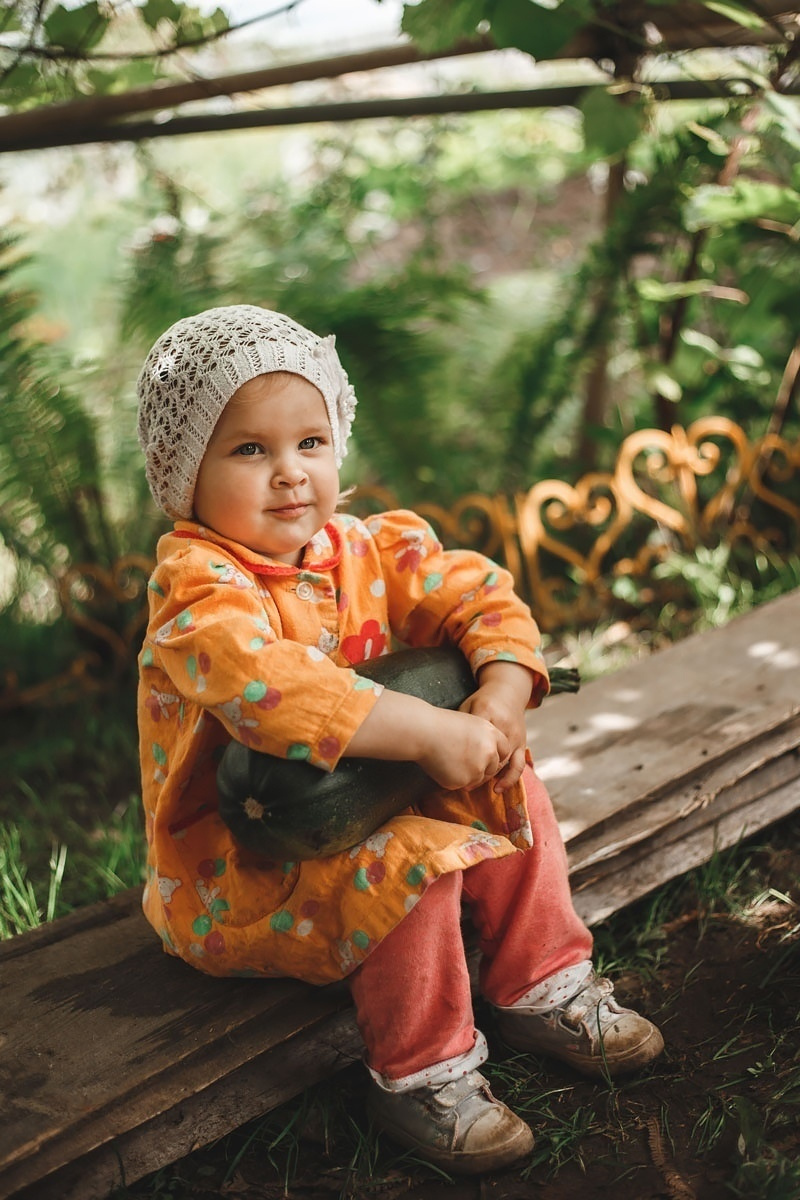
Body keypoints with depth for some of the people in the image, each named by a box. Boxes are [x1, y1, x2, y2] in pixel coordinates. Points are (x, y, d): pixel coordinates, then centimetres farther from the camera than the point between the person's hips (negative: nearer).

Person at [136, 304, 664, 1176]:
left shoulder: (366, 550, -1)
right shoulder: (198, 587, -24)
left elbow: (481, 597, -1)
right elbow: (269, 687, -42)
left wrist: (501, 696, -22)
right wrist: (430, 732, -41)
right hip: (232, 872, -7)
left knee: (507, 789, -1)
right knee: (416, 859, -29)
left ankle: (541, 989, 15)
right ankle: (420, 1078, -8)